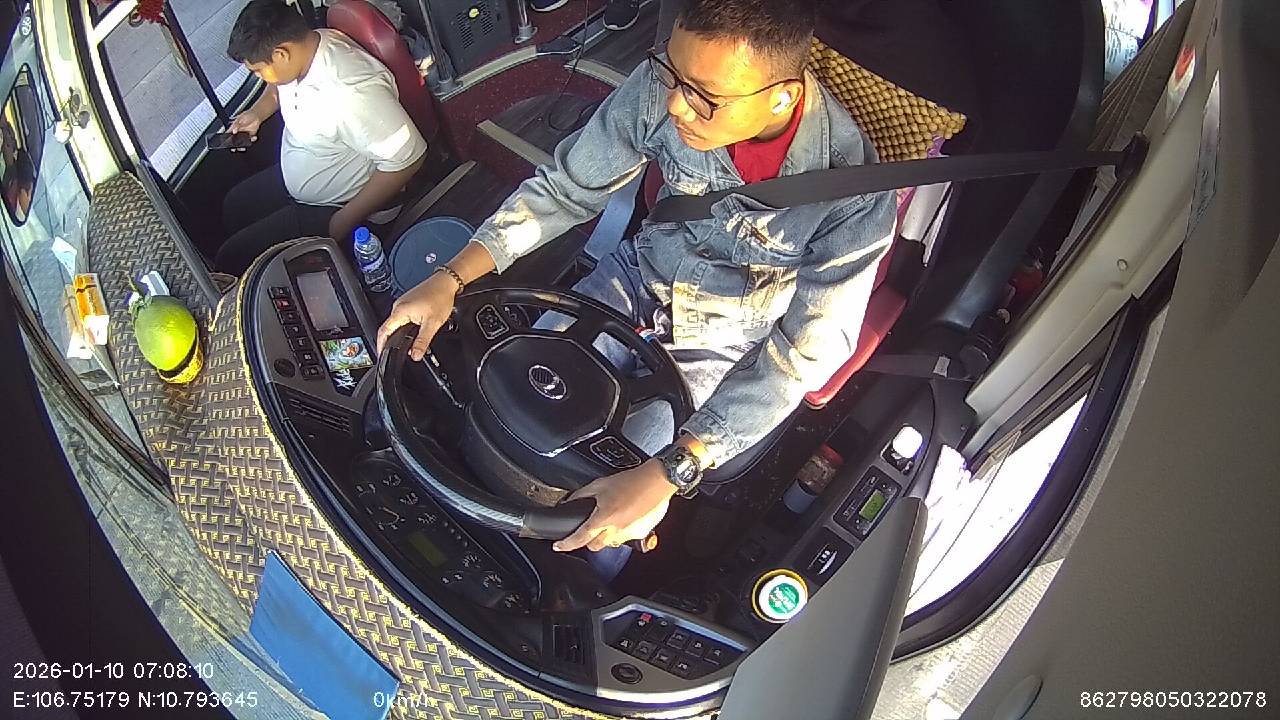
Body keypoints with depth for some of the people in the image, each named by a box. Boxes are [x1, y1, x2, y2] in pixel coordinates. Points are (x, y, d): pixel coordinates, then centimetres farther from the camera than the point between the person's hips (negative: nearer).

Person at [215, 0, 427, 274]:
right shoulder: (301, 49, -9)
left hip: (339, 207, -9)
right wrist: (258, 112, -3)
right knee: (234, 207, 26)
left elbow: (407, 157, -34)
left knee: (231, 262, -10)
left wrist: (344, 221, -27)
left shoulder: (352, 91, -37)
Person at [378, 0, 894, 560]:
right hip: (641, 273, 4)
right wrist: (449, 280, -20)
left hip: (724, 344, -3)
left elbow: (801, 354, -30)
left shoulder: (853, 197, -33)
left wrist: (667, 475, -39)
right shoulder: (660, 88, -23)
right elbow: (564, 189, -10)